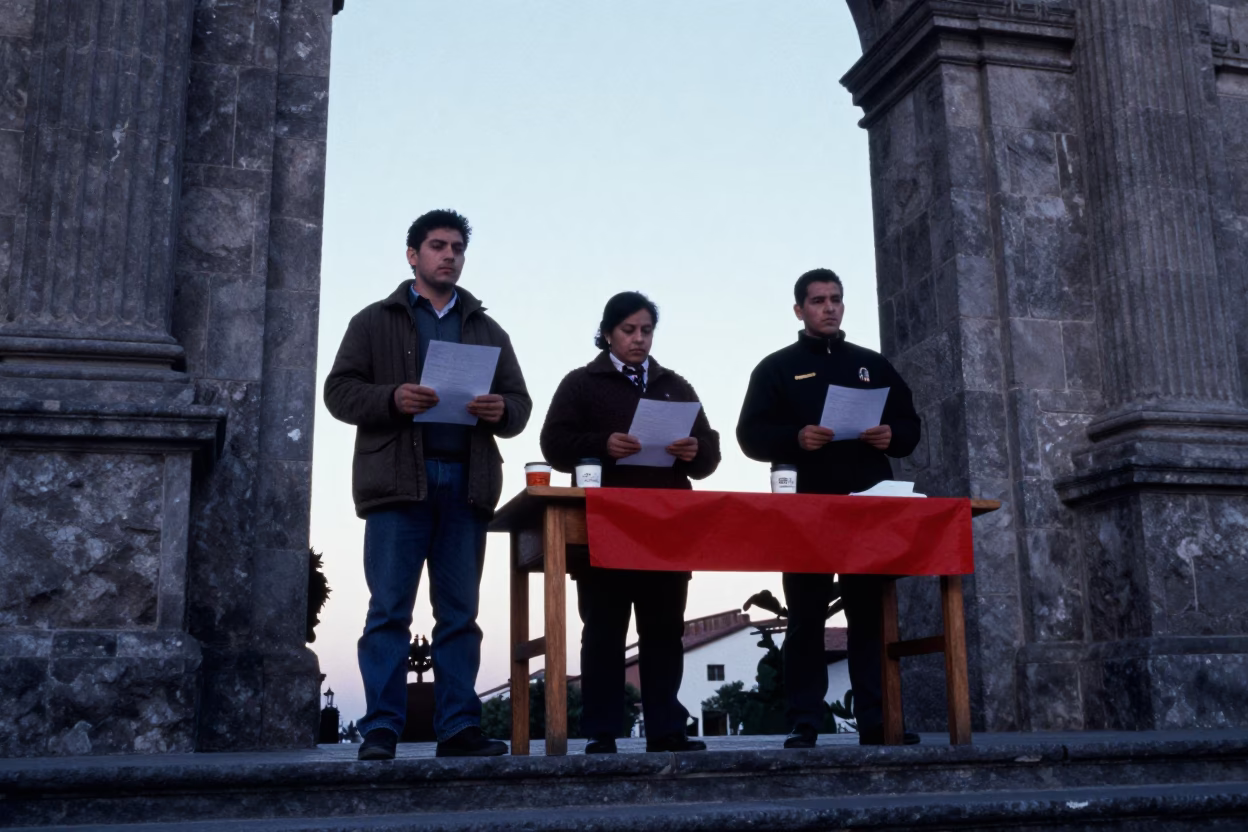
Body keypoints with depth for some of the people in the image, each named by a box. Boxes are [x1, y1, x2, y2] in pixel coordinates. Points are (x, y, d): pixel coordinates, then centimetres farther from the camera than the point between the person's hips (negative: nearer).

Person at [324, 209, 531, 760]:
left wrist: (502, 410, -9)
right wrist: (392, 399, -15)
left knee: (460, 612, 4)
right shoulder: (376, 322, 12)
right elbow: (339, 391, 3)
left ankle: (458, 727, 7)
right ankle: (380, 730, 0)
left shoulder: (488, 331, 21)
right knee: (389, 611, -4)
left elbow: (521, 404, 15)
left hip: (466, 484, 3)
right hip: (398, 481, -3)